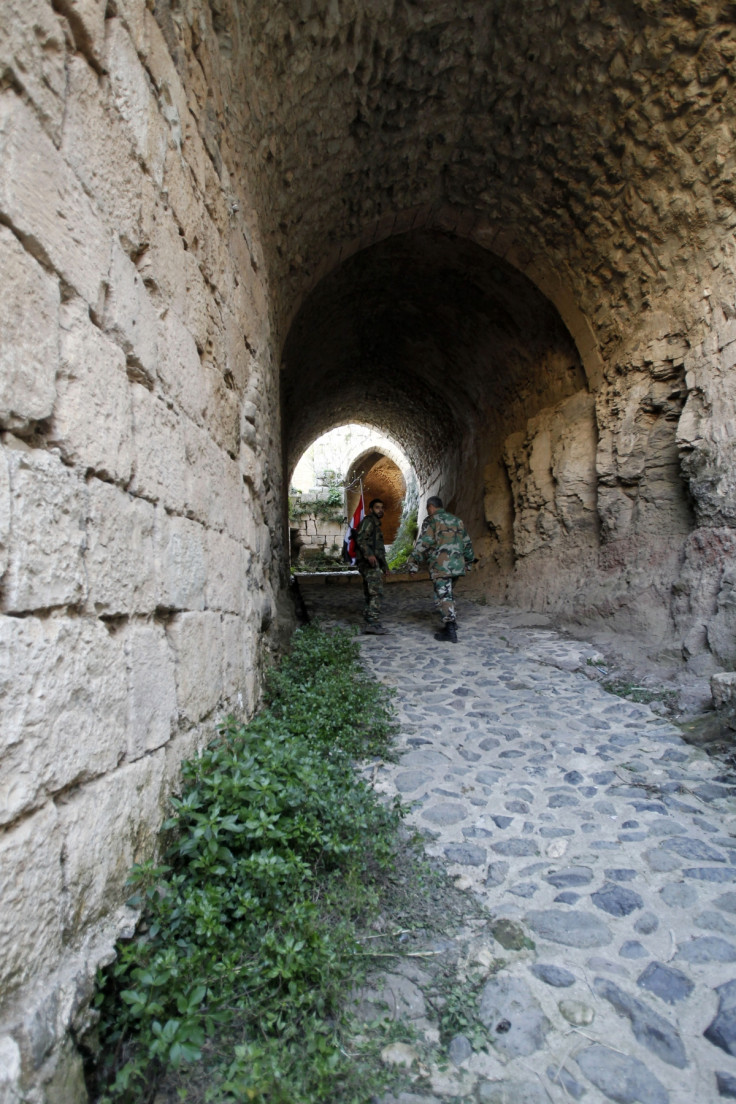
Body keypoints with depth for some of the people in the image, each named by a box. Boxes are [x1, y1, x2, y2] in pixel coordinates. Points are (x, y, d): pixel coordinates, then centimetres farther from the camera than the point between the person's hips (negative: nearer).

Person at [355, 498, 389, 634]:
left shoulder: (375, 524, 26)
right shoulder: (368, 521, -4)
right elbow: (360, 539, -19)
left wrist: (384, 566, 31)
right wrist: (369, 554, -33)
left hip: (373, 563, 10)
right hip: (369, 563, -10)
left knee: (370, 595, 9)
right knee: (377, 593, -15)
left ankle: (369, 623, 12)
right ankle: (373, 623, -18)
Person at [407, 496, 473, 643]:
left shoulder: (431, 521, -3)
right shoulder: (456, 520, 18)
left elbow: (422, 544, -11)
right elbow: (467, 543, 22)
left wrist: (412, 563, -7)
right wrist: (468, 562, 32)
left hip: (440, 566, -7)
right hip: (457, 565, 7)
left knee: (443, 596, -6)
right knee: (447, 593, 22)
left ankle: (450, 630, -12)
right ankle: (451, 622, 25)